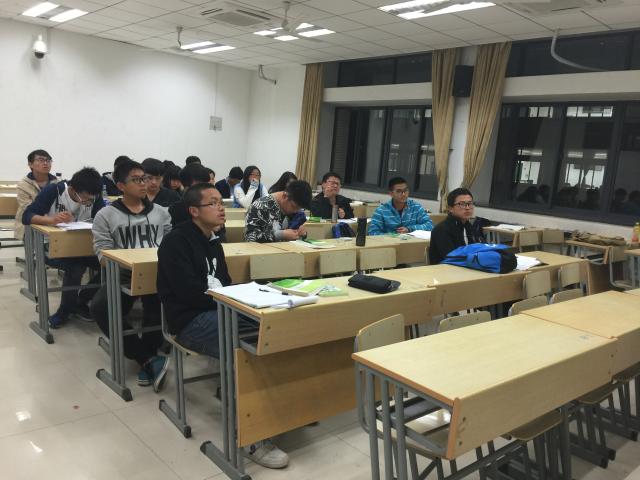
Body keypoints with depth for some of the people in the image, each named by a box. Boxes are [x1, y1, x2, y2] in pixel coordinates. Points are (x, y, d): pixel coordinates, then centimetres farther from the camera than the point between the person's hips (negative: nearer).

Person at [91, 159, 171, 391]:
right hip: (122, 274, 0)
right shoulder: (106, 215, 12)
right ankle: (149, 359, -24)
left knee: (158, 306, -33)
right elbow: (103, 251, 3)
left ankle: (146, 359, -10)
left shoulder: (160, 212, 19)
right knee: (100, 307, -29)